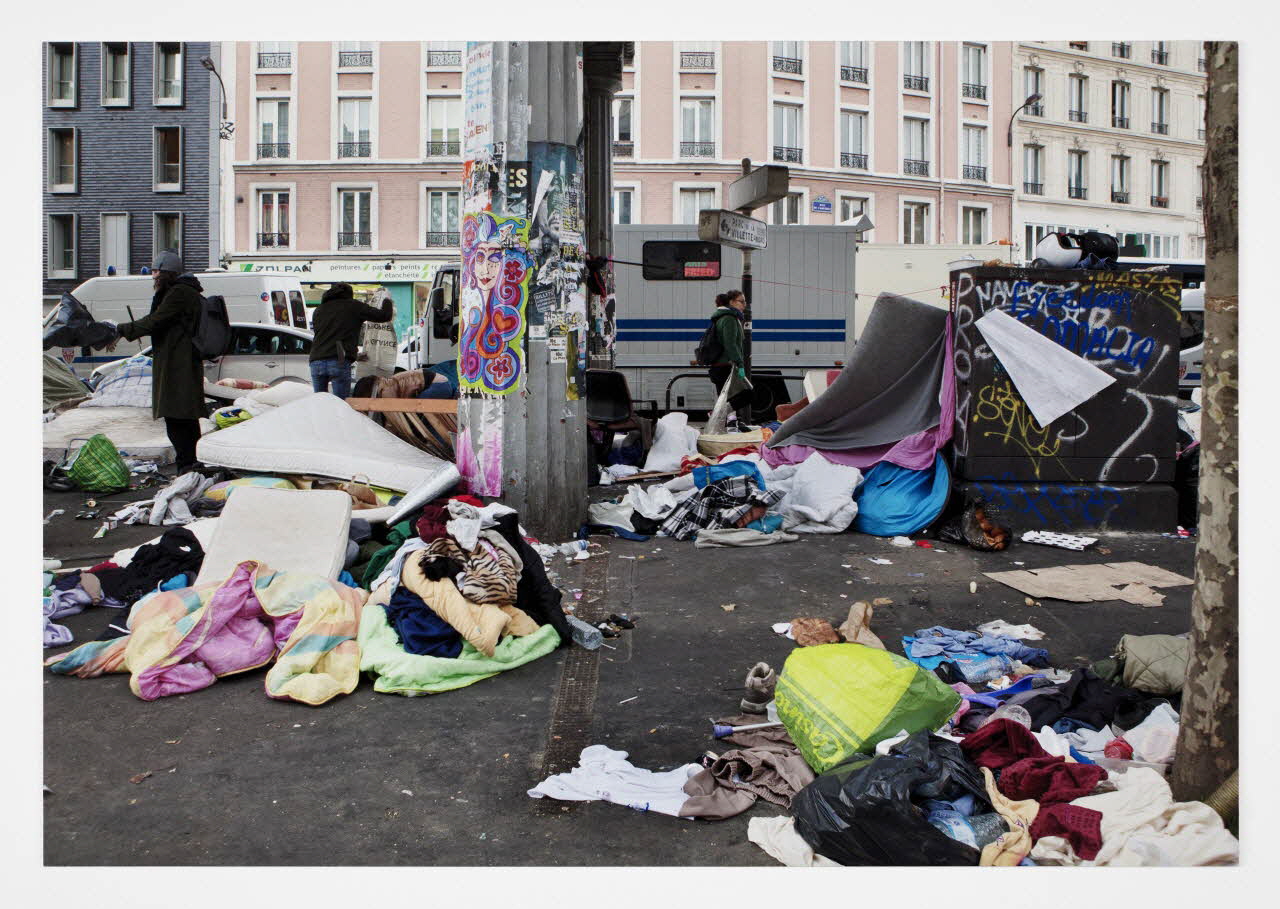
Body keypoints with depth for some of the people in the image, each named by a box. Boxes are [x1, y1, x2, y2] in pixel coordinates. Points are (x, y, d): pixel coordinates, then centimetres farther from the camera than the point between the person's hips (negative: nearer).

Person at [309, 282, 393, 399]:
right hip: (339, 362, -4)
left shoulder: (319, 309, 21)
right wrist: (387, 300, 30)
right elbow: (385, 316, 8)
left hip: (316, 362, 4)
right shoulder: (353, 306, 9)